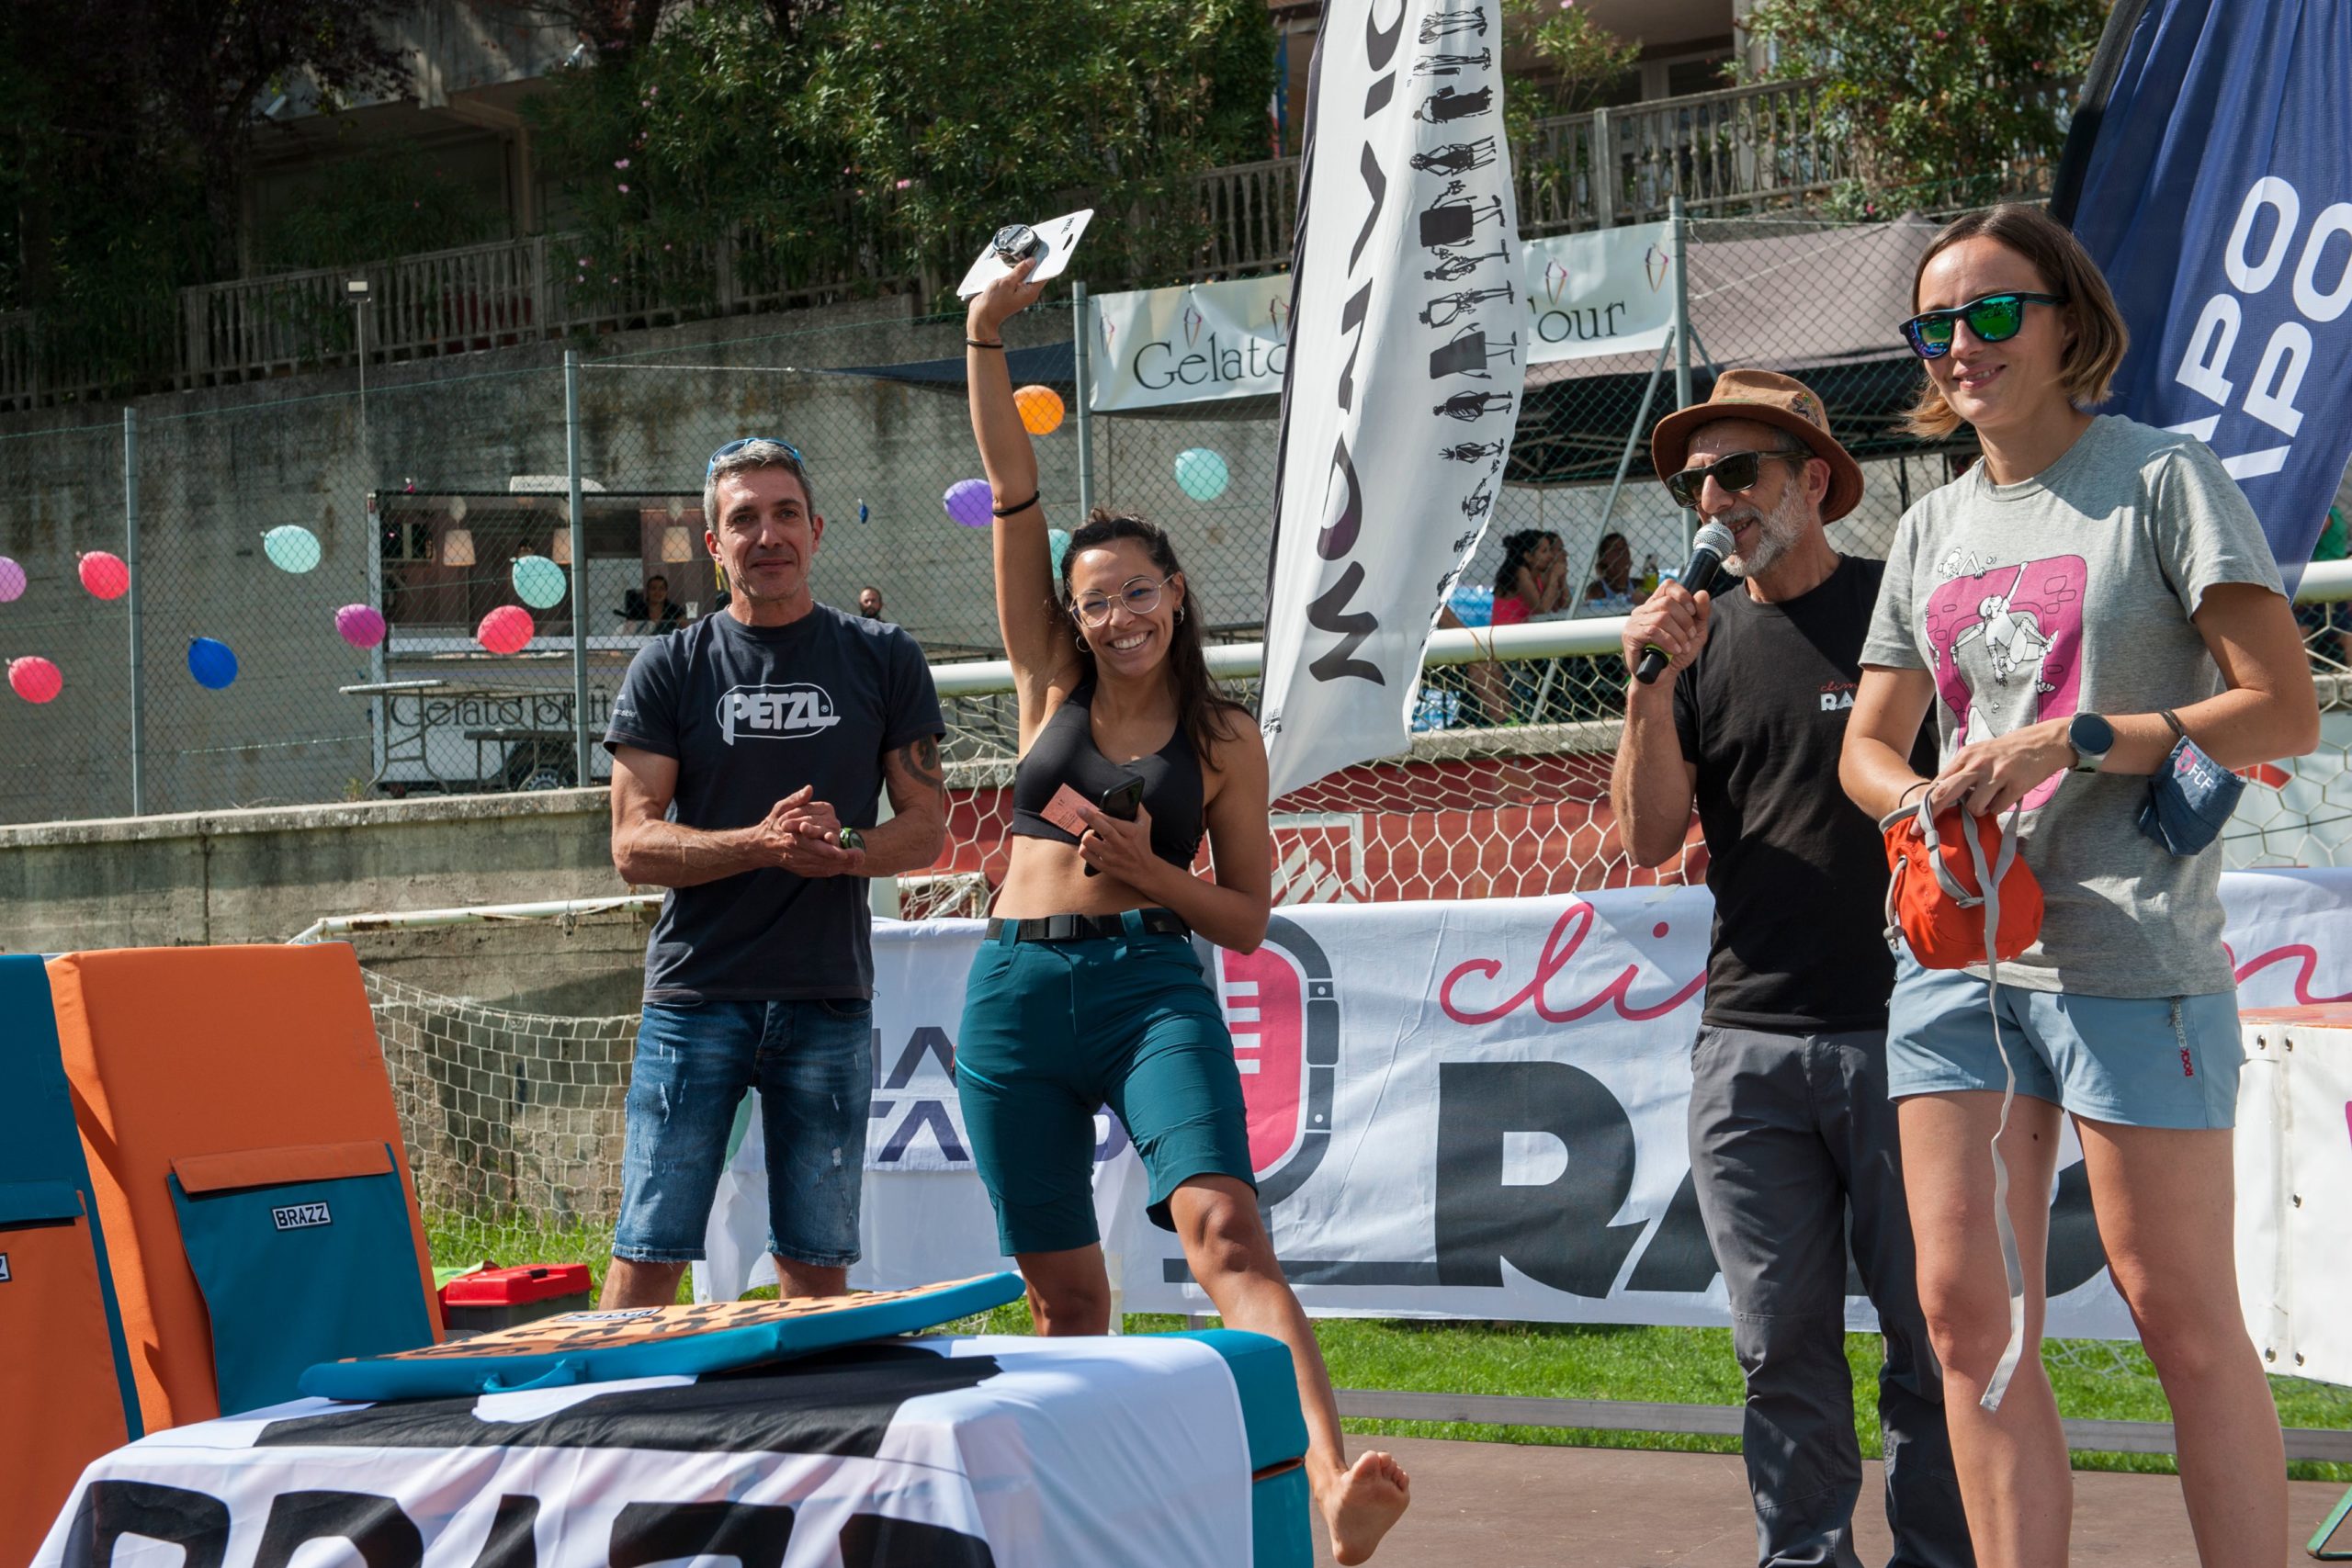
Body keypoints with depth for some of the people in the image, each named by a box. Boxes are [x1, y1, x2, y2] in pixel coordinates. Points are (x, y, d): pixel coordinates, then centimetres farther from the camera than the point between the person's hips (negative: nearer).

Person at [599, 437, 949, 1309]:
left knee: (817, 1262, 4)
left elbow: (927, 827, 8)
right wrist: (762, 844, -18)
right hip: (695, 995, -1)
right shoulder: (668, 670, 5)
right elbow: (634, 845, -1)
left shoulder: (882, 661, 9)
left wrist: (844, 850, -14)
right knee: (648, 1254, -4)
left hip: (829, 1000, 1)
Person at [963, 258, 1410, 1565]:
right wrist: (987, 339, -4)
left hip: (1154, 988, -3)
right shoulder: (1053, 685, 10)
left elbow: (1249, 918, 9)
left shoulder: (1225, 738, 7)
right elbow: (1013, 483, 4)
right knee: (1063, 1287, 4)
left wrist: (1146, 868, -8)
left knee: (1225, 1226, -24)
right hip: (1017, 994, 3)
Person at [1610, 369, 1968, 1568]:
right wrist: (1651, 684, -6)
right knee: (1782, 1345, 5)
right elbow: (1650, 837, 7)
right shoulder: (1699, 637, 12)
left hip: (1902, 1030, -3)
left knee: (1931, 1333, -1)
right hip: (1748, 1039, 3)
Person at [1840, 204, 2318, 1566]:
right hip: (1957, 956, 6)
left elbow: (2285, 711, -6)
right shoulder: (1933, 530, 16)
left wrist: (2074, 742, -16)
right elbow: (1870, 743, 22)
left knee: (2186, 1318, -3)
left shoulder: (2162, 479, -1)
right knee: (1967, 1308, 2)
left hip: (2127, 954, -6)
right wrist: (1925, 803, -2)